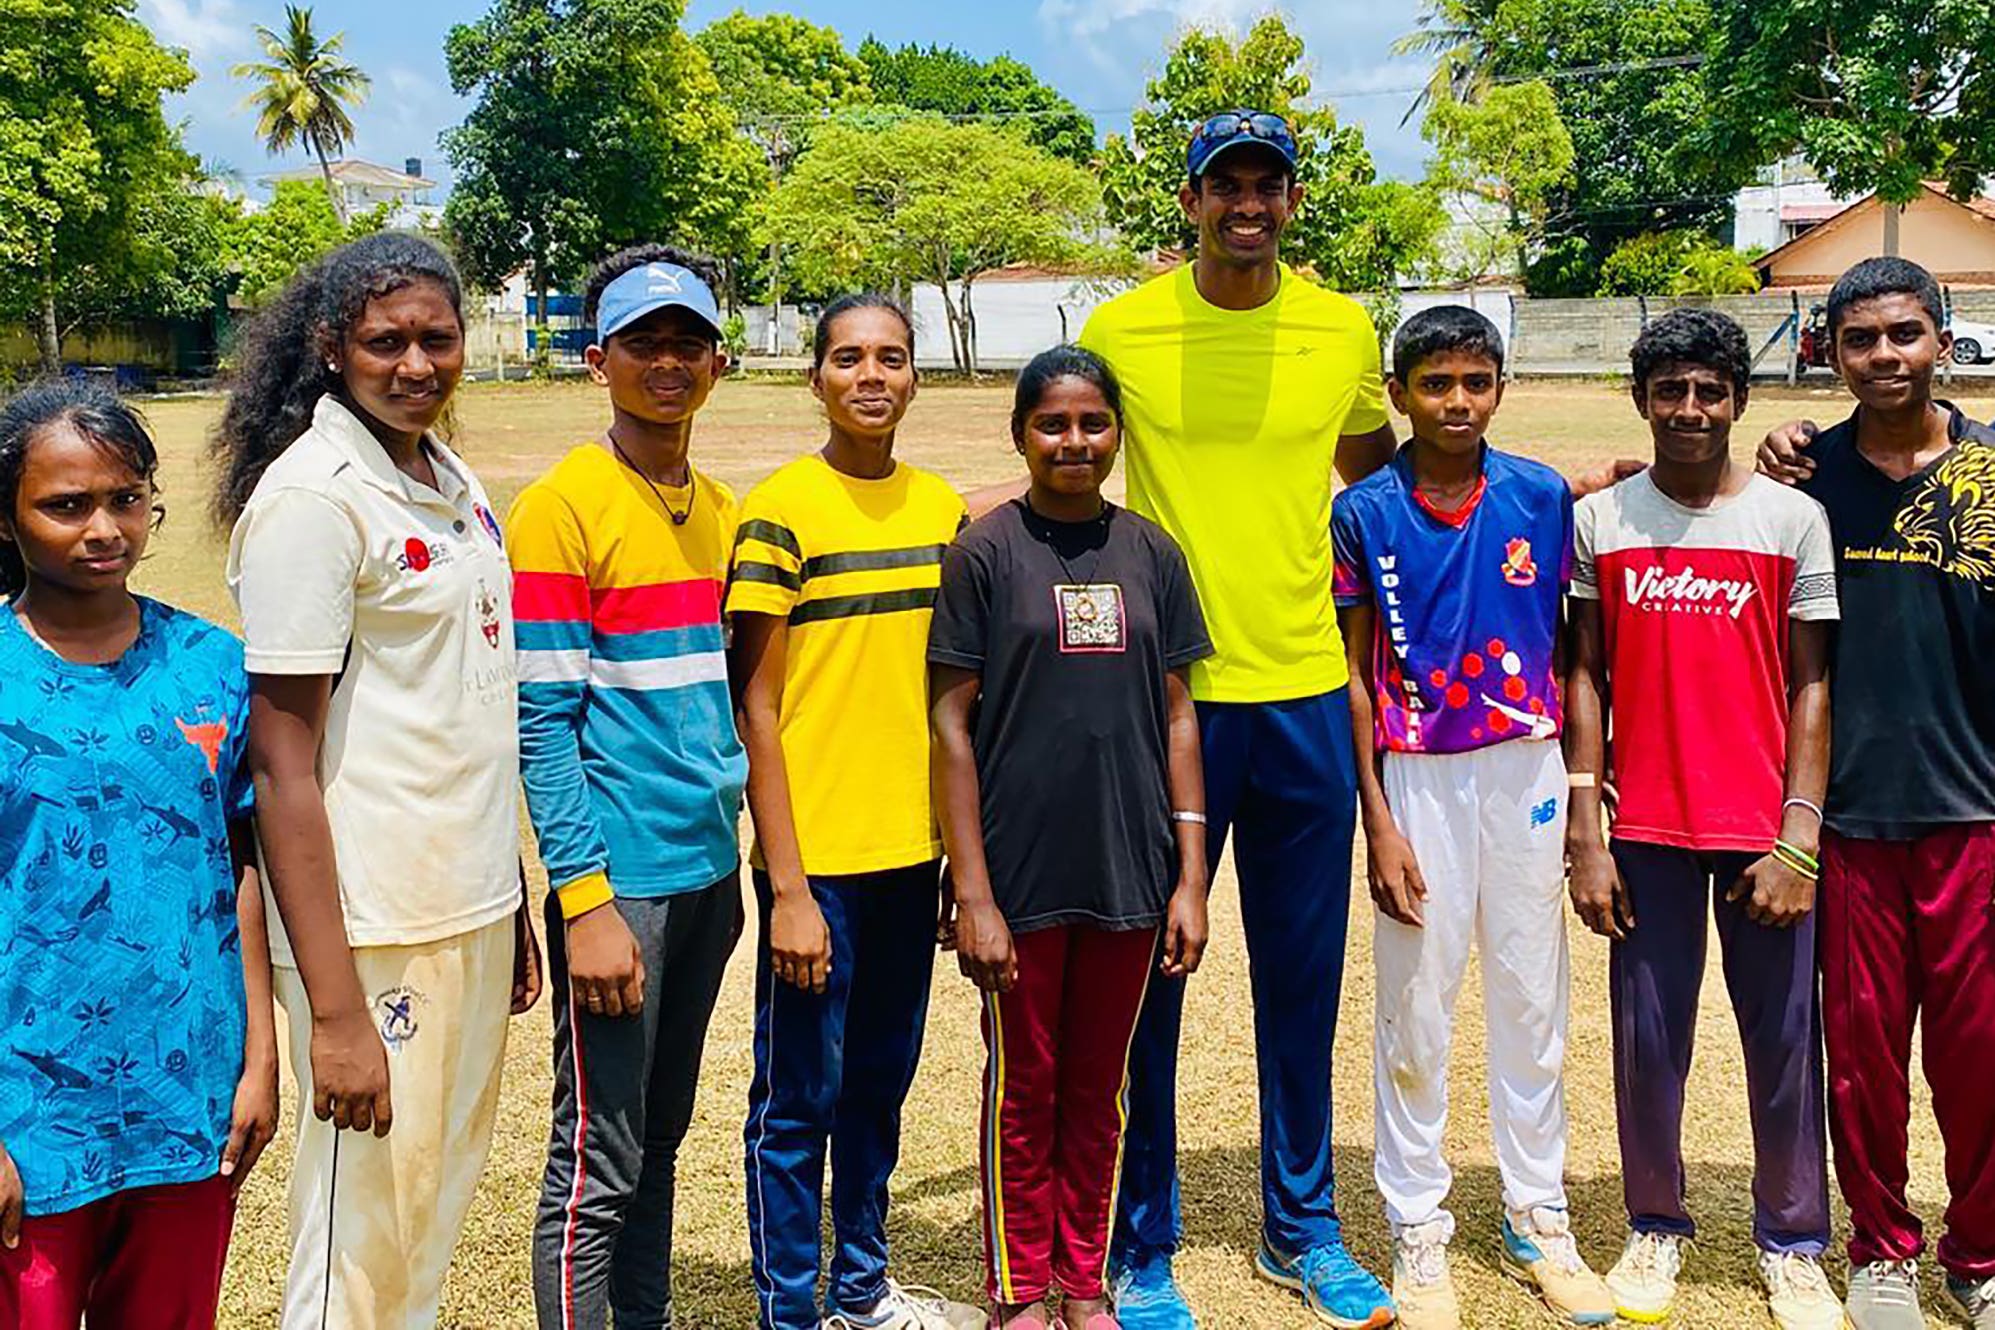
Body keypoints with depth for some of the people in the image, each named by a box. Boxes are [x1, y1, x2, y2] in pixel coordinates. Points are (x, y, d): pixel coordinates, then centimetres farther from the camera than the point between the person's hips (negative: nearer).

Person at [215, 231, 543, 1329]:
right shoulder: (311, 495, -14)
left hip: (475, 914, 8)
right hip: (374, 937, -7)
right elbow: (282, 766, -16)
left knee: (438, 1213, 19)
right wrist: (335, 1011, -19)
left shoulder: (457, 485, 10)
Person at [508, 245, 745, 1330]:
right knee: (598, 1166, 1)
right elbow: (542, 725, -13)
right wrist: (585, 901, -17)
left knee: (660, 1139, 18)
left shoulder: (721, 511, 11)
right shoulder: (558, 509, -10)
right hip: (620, 878, -7)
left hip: (710, 871, 7)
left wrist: (741, 847, 12)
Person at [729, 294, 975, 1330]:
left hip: (911, 850, 5)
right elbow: (755, 707, -10)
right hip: (817, 855, -5)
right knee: (800, 1096, 5)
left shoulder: (941, 507, 7)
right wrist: (788, 887, -13)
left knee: (881, 1079, 17)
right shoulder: (780, 512, -9)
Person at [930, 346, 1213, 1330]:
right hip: (1021, 874, -3)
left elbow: (1175, 715, 7)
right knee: (1023, 1090, 10)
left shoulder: (1150, 553, 5)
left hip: (1128, 872, 3)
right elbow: (951, 724, -6)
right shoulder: (986, 552, -5)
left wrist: (1190, 876, 3)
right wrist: (972, 893, -11)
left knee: (1098, 1089, 14)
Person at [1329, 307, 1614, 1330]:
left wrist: (1582, 787, 3)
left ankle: (1538, 1220, 28)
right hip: (1418, 778, -2)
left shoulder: (1543, 497, 0)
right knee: (1415, 1011, 6)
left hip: (1527, 771, 2)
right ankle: (1418, 1233, 21)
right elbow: (1353, 673, -3)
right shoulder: (1365, 513, -5)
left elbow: (1569, 644, 6)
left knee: (1533, 1004, 12)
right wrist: (1378, 822, -7)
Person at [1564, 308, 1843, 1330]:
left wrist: (1799, 835, -8)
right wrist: (1583, 835, -1)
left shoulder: (1793, 519, 0)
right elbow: (1586, 677, 3)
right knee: (1648, 1041, 8)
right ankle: (1655, 1228, 26)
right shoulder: (1600, 521, 2)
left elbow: (1810, 684, -1)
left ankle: (1791, 1245, 25)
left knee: (1784, 1041, 7)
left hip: (1764, 831, 0)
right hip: (1646, 831, 1)